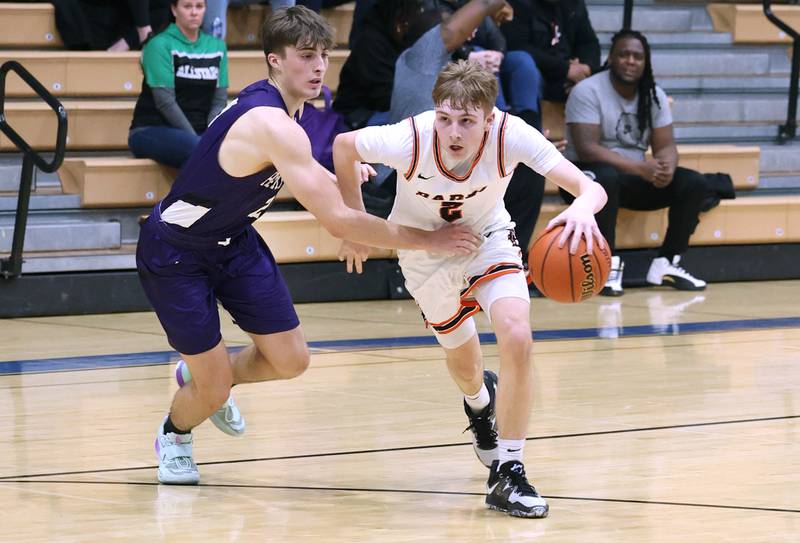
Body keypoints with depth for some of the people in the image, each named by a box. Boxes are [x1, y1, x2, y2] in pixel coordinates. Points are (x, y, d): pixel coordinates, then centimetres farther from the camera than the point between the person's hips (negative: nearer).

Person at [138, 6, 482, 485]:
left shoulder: (279, 104, -4)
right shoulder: (273, 126, -34)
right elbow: (337, 221, -35)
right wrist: (428, 240, -29)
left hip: (234, 240, 9)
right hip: (175, 252, -8)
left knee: (290, 361, 3)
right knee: (214, 392, -5)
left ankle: (205, 378, 33)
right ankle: (174, 436, 29)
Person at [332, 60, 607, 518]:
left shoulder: (510, 135, -34)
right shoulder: (411, 140, -35)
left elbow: (591, 187, -41)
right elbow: (344, 146, -14)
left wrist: (583, 206, -65)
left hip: (488, 238, 0)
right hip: (424, 249, 0)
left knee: (518, 338, -24)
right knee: (464, 366, 16)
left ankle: (507, 475, -10)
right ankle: (480, 400, 57)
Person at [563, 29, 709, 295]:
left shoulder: (655, 95, 4)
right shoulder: (588, 91, -15)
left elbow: (666, 146, 0)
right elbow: (586, 149, -24)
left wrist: (666, 168, -27)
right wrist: (640, 168, -33)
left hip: (636, 176, 6)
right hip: (592, 174, -6)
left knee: (695, 184, -12)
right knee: (606, 177, -41)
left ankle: (667, 263, -7)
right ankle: (608, 264, -29)